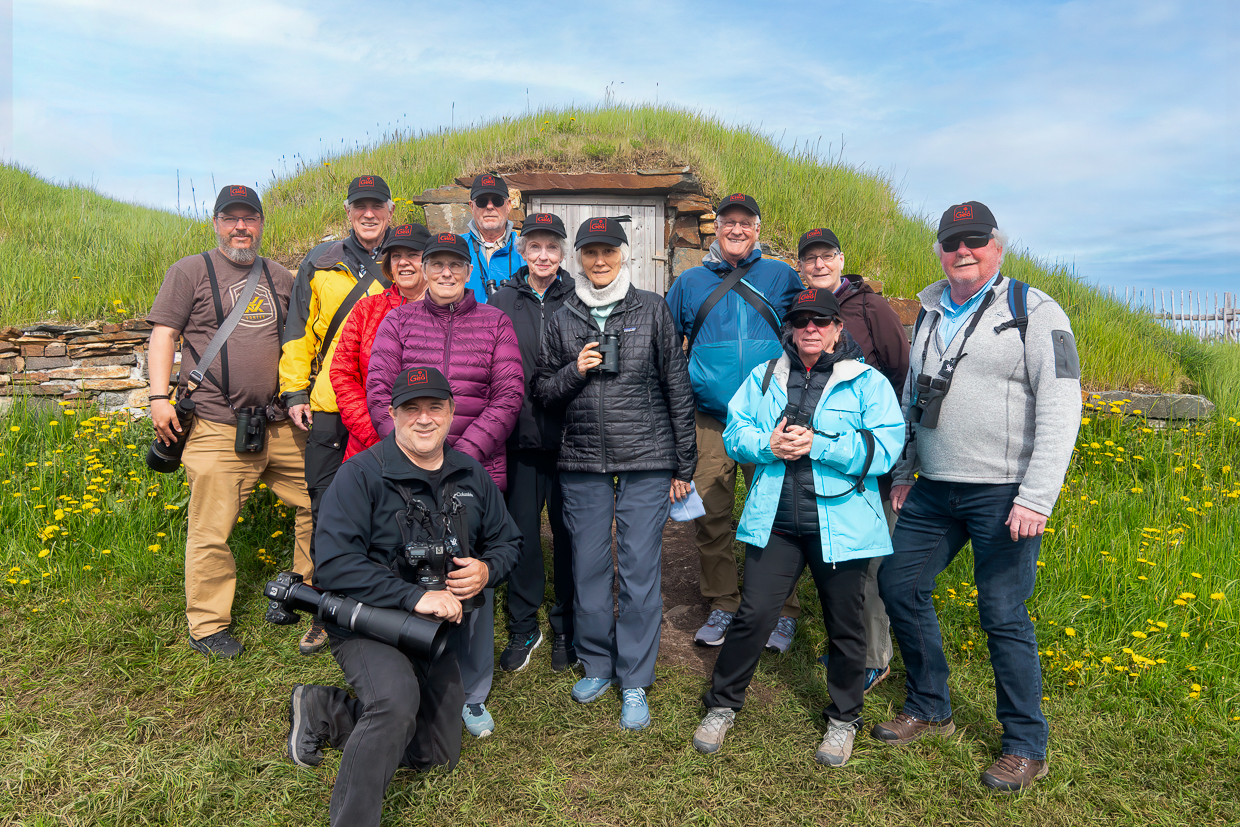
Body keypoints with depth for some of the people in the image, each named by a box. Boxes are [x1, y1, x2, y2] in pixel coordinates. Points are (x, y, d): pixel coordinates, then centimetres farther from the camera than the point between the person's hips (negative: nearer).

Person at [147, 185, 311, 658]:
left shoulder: (280, 278, 17)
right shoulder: (190, 271, 4)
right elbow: (164, 334, 0)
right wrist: (159, 397, -9)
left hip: (280, 424, 5)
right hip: (217, 428, -5)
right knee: (211, 531, -2)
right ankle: (207, 626, 12)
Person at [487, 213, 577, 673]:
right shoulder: (501, 302, 4)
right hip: (520, 440, 1)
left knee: (568, 535, 8)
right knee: (521, 534, 9)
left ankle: (565, 629, 26)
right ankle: (523, 628, 27)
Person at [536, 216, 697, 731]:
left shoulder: (652, 310, 4)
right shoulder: (562, 320, 10)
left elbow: (677, 388, 4)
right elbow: (543, 392, 12)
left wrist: (684, 464, 2)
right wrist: (574, 371, -9)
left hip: (646, 461, -2)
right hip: (582, 462, 2)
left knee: (640, 571, 0)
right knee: (588, 567, 8)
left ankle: (635, 683, 14)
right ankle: (597, 665, 28)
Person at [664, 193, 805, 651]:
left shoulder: (781, 277, 7)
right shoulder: (690, 282, 11)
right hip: (710, 420, 2)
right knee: (709, 515, 4)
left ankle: (783, 612, 16)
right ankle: (722, 605, 21)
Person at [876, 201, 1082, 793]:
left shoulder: (1034, 312, -5)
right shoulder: (930, 313, 14)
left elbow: (1061, 408, -11)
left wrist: (1037, 498, -18)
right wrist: (904, 473, 18)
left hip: (1003, 494, -6)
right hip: (934, 490, 7)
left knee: (1003, 616, -2)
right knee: (899, 585, 8)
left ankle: (1026, 748, 19)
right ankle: (929, 710, 28)